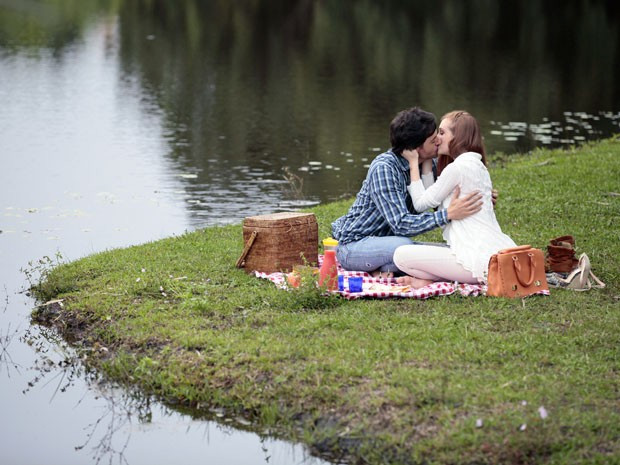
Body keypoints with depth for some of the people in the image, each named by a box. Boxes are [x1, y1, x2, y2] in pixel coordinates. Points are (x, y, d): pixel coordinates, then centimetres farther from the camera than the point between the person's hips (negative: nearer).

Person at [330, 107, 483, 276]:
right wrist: (448, 214, -41)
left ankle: (383, 269, -2)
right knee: (404, 246, -37)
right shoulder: (383, 168, -24)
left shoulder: (429, 164, -1)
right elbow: (400, 224, -30)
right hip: (354, 245, -8)